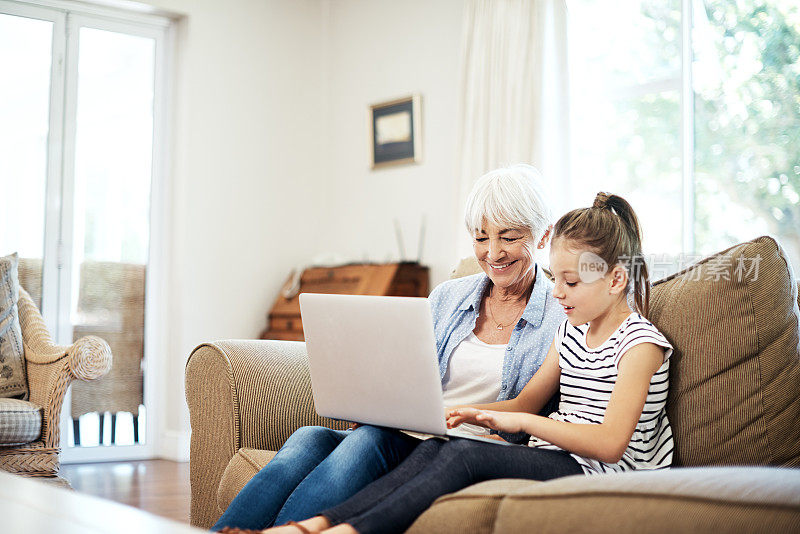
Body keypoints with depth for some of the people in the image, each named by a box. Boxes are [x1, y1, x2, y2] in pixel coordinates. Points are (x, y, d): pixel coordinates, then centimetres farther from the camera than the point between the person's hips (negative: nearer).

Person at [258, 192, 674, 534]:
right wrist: (462, 412, 5)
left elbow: (610, 443, -19)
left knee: (465, 455, -32)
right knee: (434, 448, -21)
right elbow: (524, 403, 22)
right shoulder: (570, 331, 18)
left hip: (594, 474, -7)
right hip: (552, 456, 7)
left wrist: (521, 422, -20)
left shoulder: (640, 342, -8)